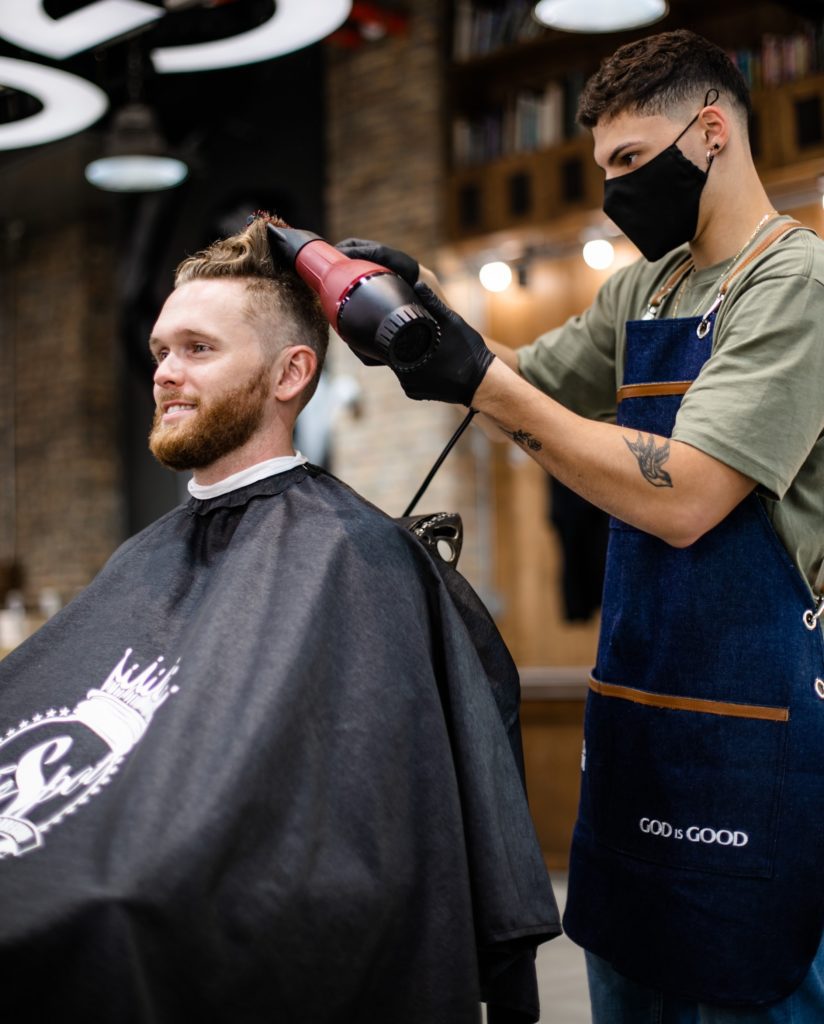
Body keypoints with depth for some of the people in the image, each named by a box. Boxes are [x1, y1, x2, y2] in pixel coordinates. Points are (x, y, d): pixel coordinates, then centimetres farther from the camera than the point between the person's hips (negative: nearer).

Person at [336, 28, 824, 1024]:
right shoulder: (641, 291, 13)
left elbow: (680, 499, -22)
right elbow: (529, 383, 23)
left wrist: (481, 380, -19)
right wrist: (426, 308, 4)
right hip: (632, 704, 8)